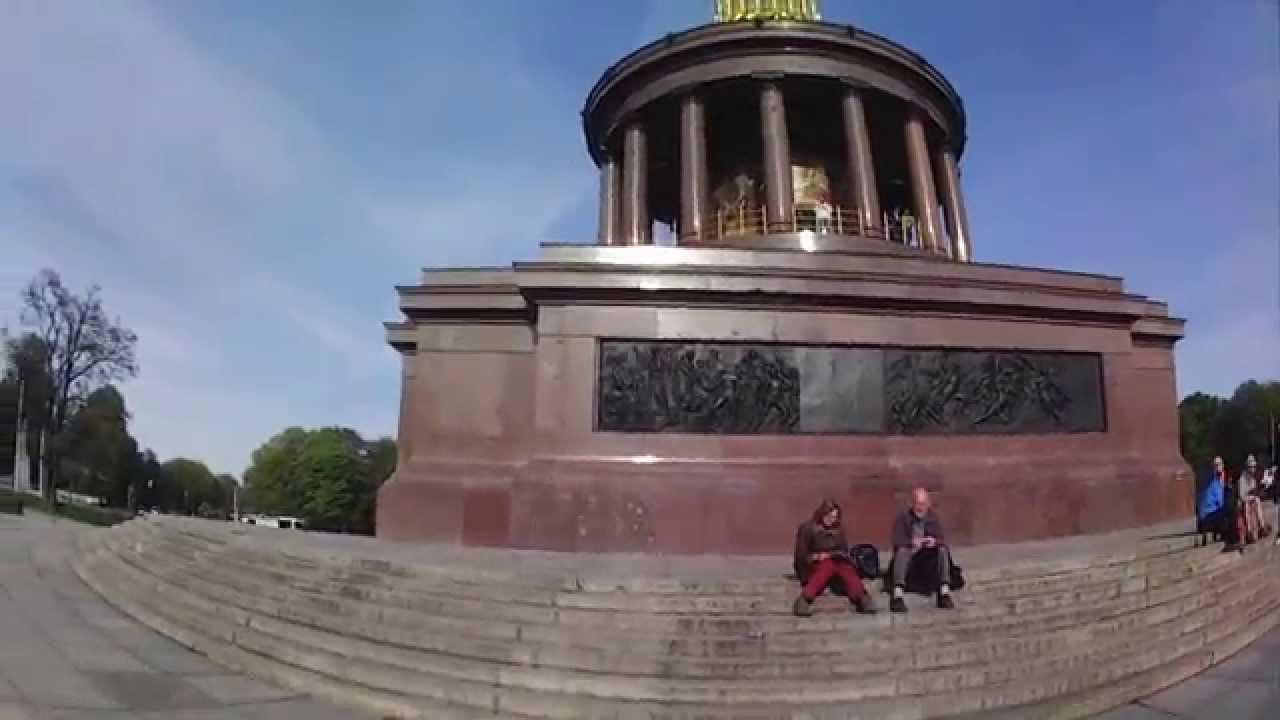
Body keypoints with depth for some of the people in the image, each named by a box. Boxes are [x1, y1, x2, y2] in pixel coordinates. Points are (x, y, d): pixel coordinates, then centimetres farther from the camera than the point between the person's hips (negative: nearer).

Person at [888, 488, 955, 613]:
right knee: (902, 550, -34)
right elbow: (898, 542, -13)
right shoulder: (902, 518, -3)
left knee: (943, 550, -24)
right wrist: (911, 543, -34)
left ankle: (944, 594, -28)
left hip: (929, 558, 3)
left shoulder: (934, 518, 6)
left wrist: (935, 541, -26)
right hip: (909, 555, -2)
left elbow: (943, 541, -2)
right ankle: (898, 596, -45)